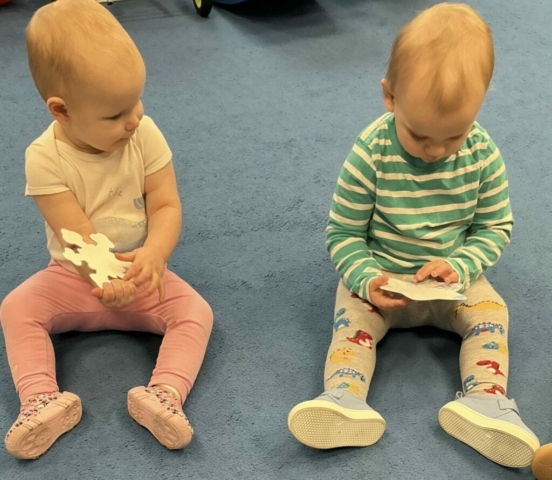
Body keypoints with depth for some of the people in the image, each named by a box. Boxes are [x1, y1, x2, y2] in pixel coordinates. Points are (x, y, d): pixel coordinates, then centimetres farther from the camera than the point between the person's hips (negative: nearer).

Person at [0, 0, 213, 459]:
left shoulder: (145, 135, -14)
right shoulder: (45, 159, -19)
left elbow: (166, 206, -15)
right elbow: (76, 233, -24)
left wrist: (153, 255, -37)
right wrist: (108, 279, -44)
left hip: (140, 272, 1)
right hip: (75, 277, 0)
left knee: (195, 311, -22)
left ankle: (164, 394, -32)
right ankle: (42, 399, -27)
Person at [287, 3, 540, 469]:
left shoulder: (483, 153, -12)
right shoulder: (370, 155, -19)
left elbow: (495, 226, -1)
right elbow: (343, 233, -11)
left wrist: (459, 266, -19)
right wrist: (366, 279, -29)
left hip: (452, 276, 3)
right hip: (380, 276, -2)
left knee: (491, 310, -19)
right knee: (353, 317, -25)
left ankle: (485, 400, -28)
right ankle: (344, 400, -42)